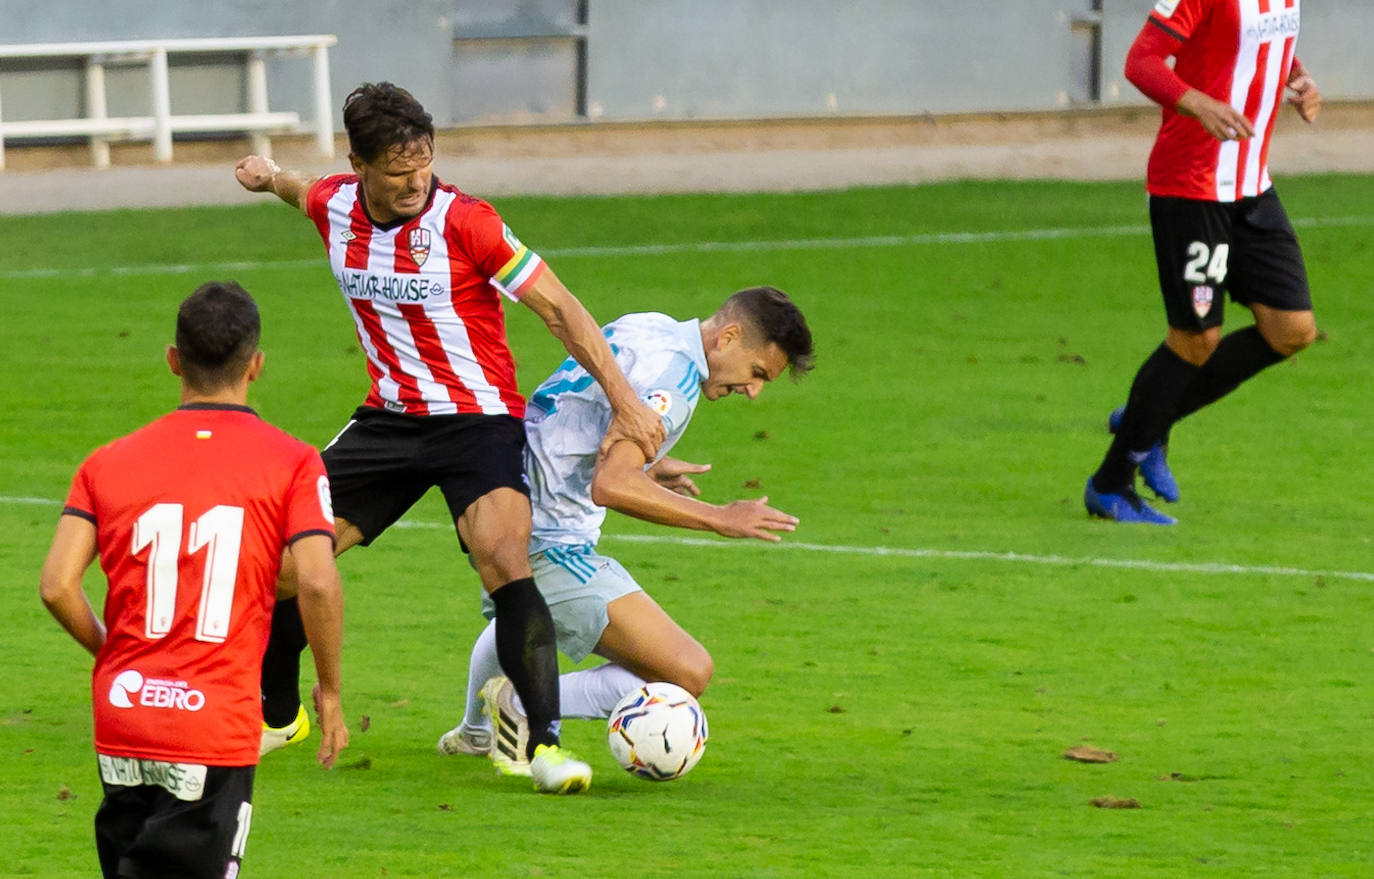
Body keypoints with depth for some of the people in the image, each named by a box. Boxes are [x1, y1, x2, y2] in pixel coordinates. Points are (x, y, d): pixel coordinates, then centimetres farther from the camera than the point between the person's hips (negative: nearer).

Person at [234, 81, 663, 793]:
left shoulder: (464, 221, -19)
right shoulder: (334, 207, -4)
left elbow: (558, 308, -15)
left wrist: (624, 400, -21)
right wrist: (271, 178, 46)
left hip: (477, 416, -5)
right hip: (391, 414, 5)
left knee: (503, 558, -28)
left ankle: (545, 742, -24)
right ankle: (276, 715, 26)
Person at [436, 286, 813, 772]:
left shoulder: (650, 329, 9)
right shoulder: (674, 374, -19)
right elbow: (610, 486, -30)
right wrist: (719, 518, -25)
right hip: (551, 545, -11)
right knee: (688, 673, -18)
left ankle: (474, 731, 68)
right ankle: (523, 706, -9)